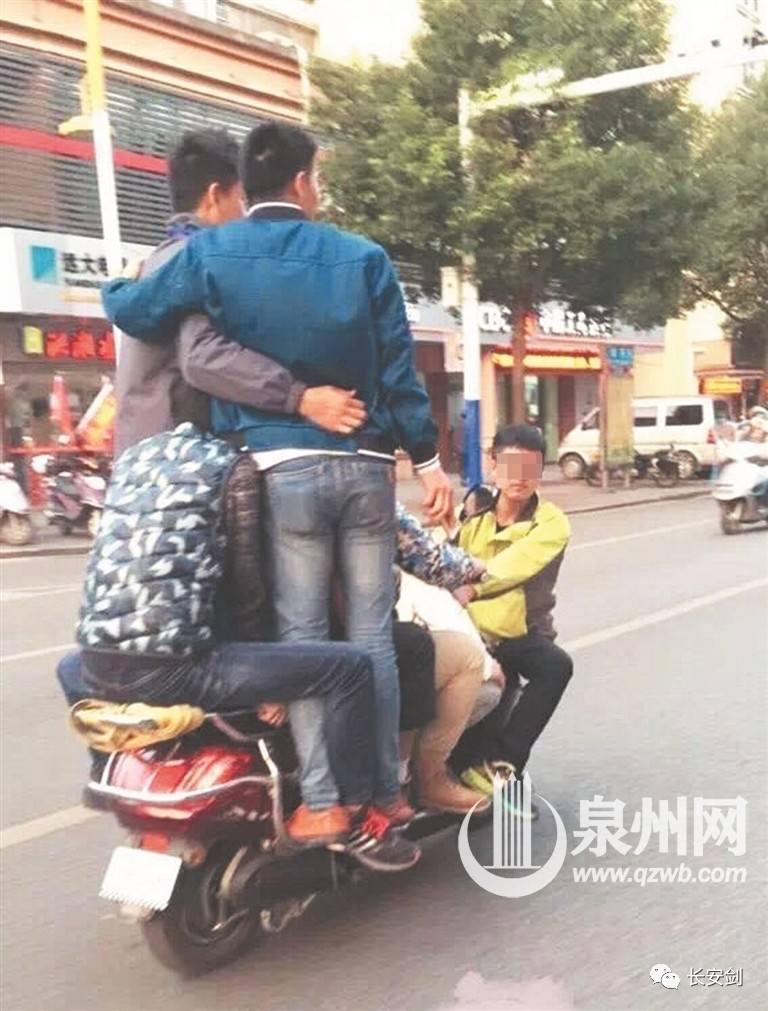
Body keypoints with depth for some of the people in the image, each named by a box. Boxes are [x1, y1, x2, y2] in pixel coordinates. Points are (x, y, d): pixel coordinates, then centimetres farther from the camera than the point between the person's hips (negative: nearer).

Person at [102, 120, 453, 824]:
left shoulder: (211, 252, 1)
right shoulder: (364, 257, 4)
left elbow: (135, 313, 3)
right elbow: (399, 371, 2)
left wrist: (114, 287, 27)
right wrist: (428, 461, 8)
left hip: (281, 468, -1)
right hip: (365, 467, 2)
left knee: (302, 636, 4)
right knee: (372, 634, 8)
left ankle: (324, 802, 5)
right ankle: (387, 793, 16)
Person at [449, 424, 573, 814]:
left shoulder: (551, 522, -3)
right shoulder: (471, 516, 5)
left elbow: (517, 564, -22)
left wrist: (471, 586, -39)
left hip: (524, 635, 0)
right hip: (477, 633, 0)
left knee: (557, 665, -29)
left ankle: (501, 762, -15)